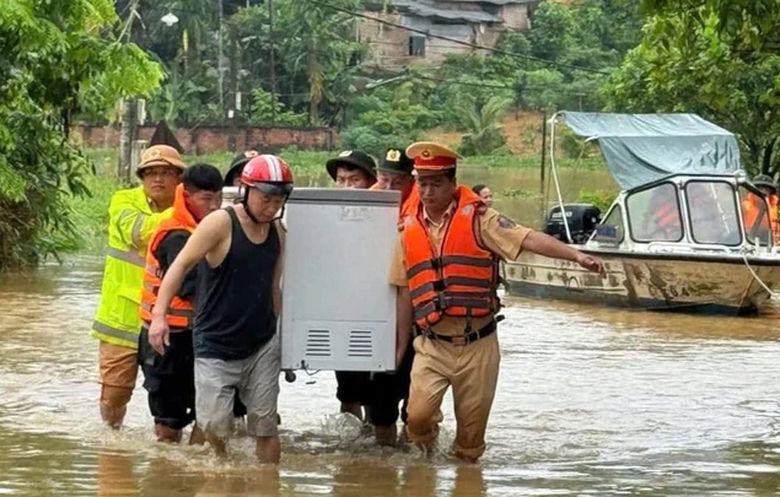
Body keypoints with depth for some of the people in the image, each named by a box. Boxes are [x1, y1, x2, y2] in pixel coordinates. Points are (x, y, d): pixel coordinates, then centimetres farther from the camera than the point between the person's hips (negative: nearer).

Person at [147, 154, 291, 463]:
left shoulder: (278, 231, 6)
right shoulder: (221, 224, -12)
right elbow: (181, 265, -15)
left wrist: (278, 332, 23)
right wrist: (159, 314, -26)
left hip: (262, 346, 4)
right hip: (216, 347, -4)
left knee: (265, 426, 2)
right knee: (215, 426, -8)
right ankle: (221, 463, 22)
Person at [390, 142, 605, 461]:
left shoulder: (476, 219, -2)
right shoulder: (410, 229, 9)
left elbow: (528, 239, -12)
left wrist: (576, 255, -25)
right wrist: (401, 345, 20)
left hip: (477, 346, -2)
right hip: (432, 347, 2)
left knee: (472, 427, 3)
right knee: (417, 416, -13)